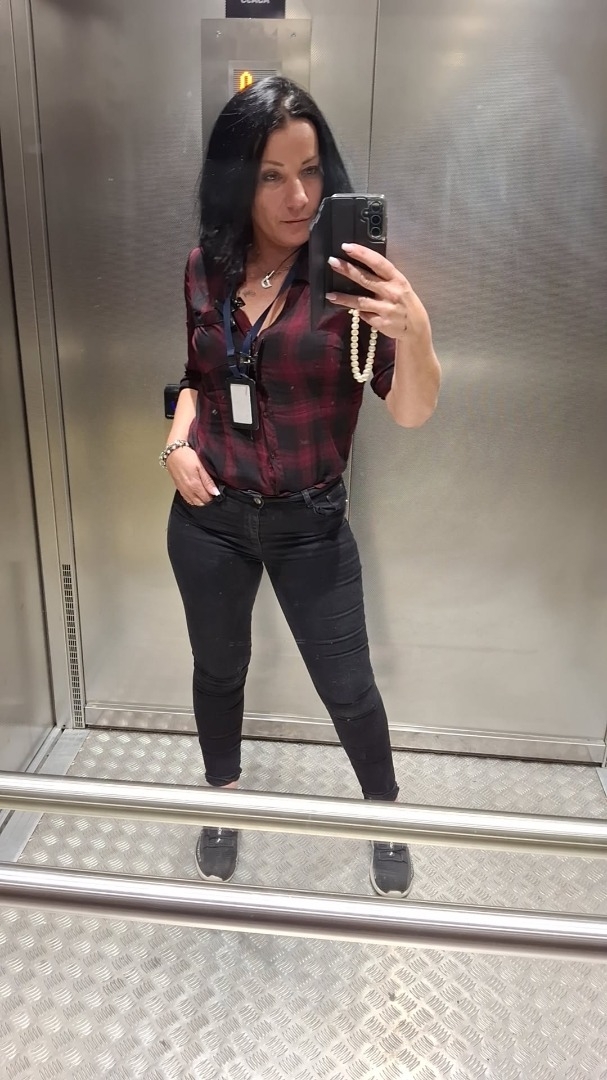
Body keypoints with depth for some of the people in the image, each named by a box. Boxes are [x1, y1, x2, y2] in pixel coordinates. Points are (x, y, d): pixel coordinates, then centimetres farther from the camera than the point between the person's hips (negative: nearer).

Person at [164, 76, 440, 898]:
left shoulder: (351, 271, -13)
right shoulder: (206, 267, -2)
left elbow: (413, 413, -18)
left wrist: (414, 329, -38)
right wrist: (178, 440, -5)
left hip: (309, 523, -2)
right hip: (209, 517, 3)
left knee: (347, 686, 11)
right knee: (218, 670, 21)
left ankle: (385, 817, 42)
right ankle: (223, 803, 50)